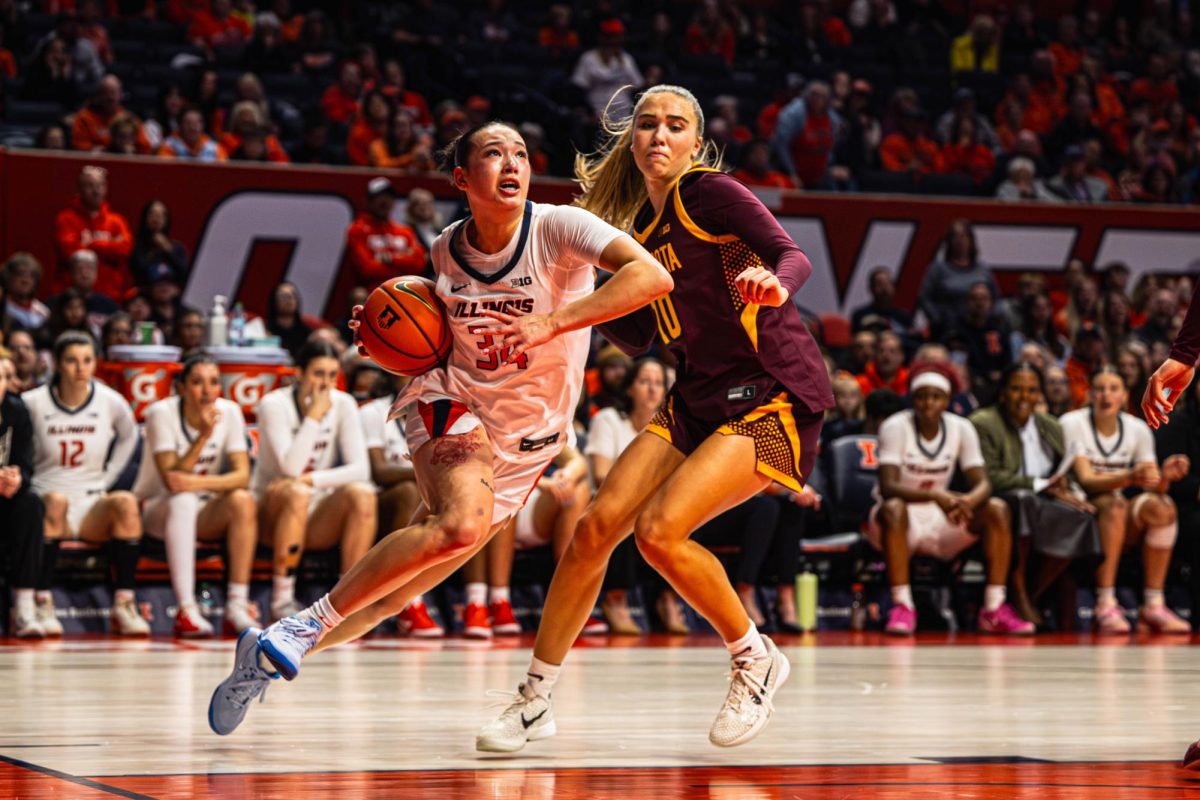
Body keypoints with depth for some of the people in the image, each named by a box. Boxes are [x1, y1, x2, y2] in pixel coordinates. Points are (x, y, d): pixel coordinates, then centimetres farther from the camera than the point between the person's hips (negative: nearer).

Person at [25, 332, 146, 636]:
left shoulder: (112, 403, 0)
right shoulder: (33, 404, -7)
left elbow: (128, 438, 19)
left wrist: (106, 480, 11)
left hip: (93, 507, 2)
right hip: (45, 506, -2)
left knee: (126, 503, -30)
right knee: (55, 499, -37)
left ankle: (124, 605, -26)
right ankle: (42, 605, -35)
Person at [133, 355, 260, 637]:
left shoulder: (229, 412, -6)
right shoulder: (162, 413, -16)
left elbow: (242, 475, -13)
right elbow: (171, 480, -23)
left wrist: (200, 483, -31)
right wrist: (203, 436, -33)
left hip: (205, 513, 3)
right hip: (156, 506, -3)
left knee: (243, 500, -27)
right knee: (183, 501, -37)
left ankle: (237, 606, -29)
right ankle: (186, 611, -42)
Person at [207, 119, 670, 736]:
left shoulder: (558, 229, -16)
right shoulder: (445, 250, -3)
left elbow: (653, 275, -31)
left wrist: (553, 323, -38)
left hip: (527, 437, 0)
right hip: (451, 401, 0)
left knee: (395, 591, 0)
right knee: (462, 524, -33)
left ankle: (269, 652, 18)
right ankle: (303, 627, -22)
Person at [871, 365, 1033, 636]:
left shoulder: (961, 429, -2)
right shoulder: (895, 427, -14)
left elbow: (983, 484, -8)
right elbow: (887, 486, -25)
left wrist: (968, 501, -33)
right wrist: (935, 496, -41)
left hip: (941, 521, 4)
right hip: (903, 521, -4)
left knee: (997, 509, -17)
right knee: (893, 508, -38)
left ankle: (994, 608, -19)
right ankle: (902, 605, -36)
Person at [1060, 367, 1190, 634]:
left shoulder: (1138, 429, 5)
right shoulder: (1072, 423, -8)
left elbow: (1153, 487, 0)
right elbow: (1085, 479, -19)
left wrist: (1165, 477, -24)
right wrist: (1130, 478, -35)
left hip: (1124, 525, 4)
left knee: (1162, 506, -26)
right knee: (1114, 505, -36)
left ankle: (1153, 606, -28)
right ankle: (1106, 605, -38)